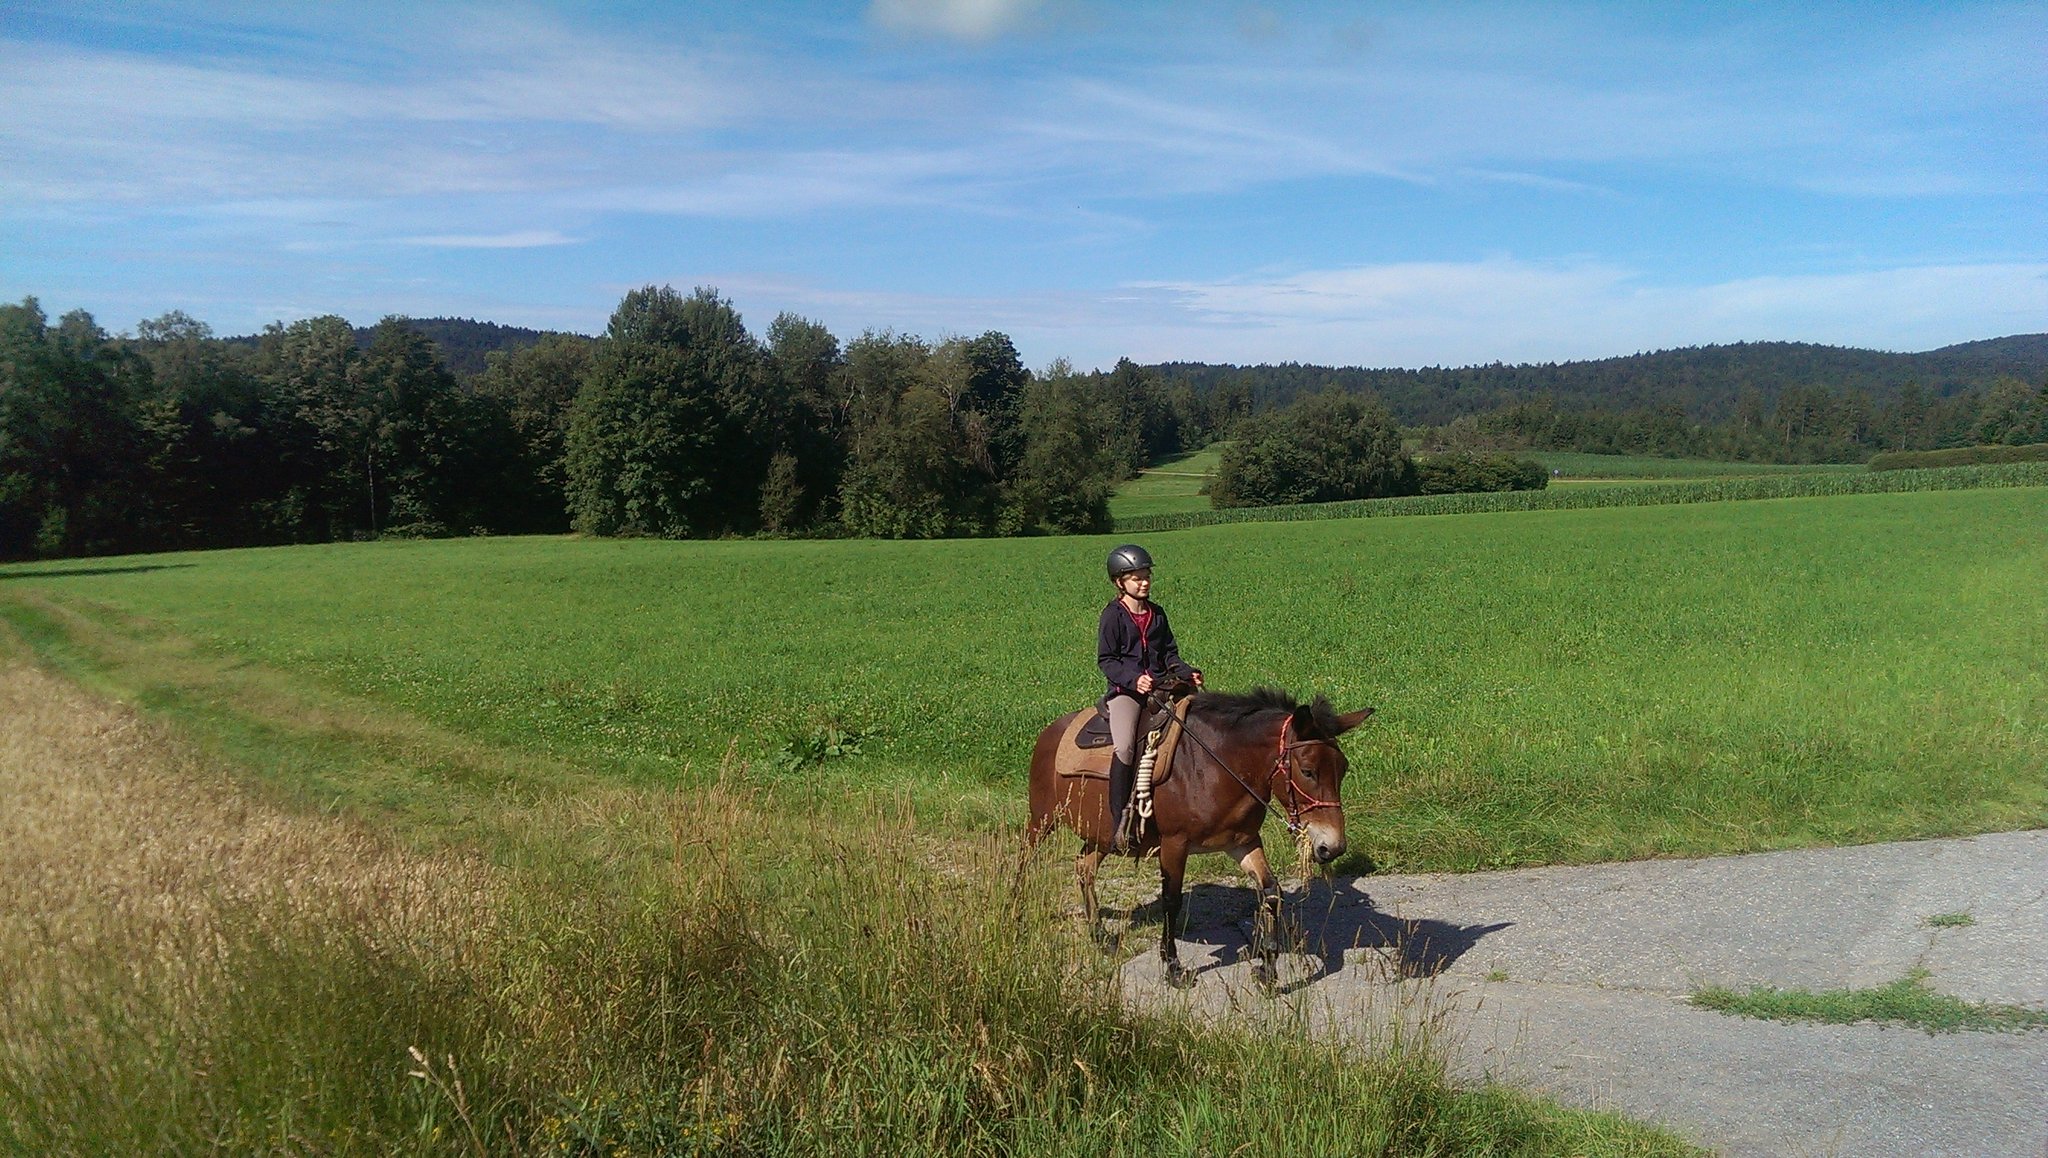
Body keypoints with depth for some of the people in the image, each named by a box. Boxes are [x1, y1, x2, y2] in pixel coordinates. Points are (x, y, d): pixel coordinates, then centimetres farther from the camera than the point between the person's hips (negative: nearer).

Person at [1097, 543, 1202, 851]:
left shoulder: (1157, 613, 17)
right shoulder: (1113, 615, 0)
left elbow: (1170, 653, 19)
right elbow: (1105, 660, -4)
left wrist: (1187, 673, 0)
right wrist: (1133, 679, -20)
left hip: (1161, 688, 6)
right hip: (1125, 690, -6)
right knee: (1125, 747, -28)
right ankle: (1120, 826, -22)